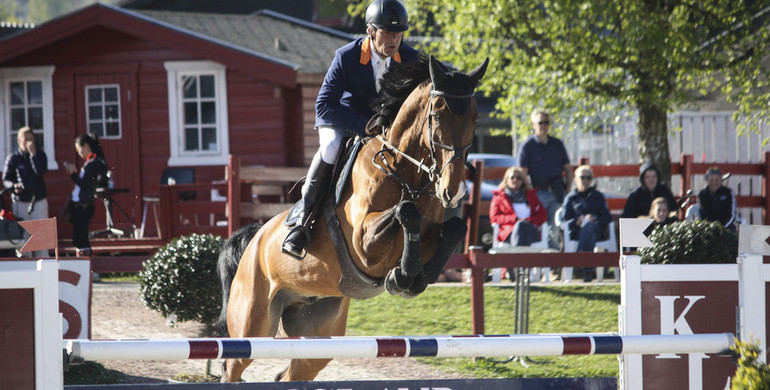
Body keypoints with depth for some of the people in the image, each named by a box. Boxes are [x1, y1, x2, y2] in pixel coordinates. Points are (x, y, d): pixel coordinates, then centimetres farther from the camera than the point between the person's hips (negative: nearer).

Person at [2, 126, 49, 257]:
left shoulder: (40, 155, 5)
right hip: (19, 201, 0)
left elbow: (41, 171, -13)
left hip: (39, 201, 0)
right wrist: (14, 186, -18)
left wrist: (33, 153, -16)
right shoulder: (13, 158, 4)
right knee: (22, 236, 0)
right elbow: (5, 179, 3)